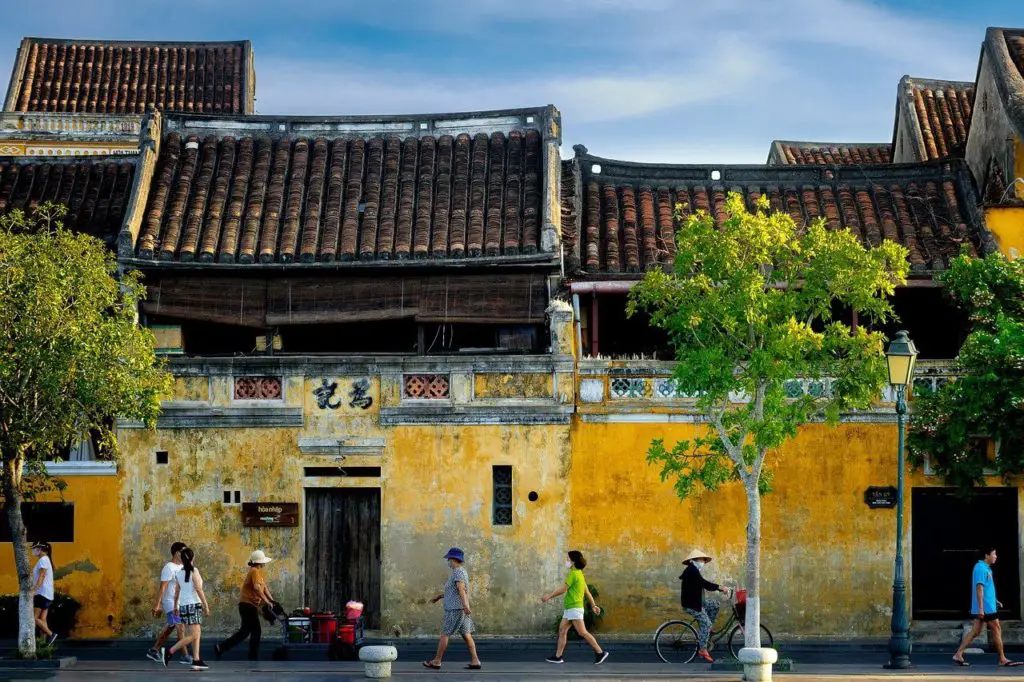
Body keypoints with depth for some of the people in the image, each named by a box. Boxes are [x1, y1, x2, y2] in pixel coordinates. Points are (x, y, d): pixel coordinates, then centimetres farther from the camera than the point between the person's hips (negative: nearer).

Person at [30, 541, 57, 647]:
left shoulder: (43, 560, -11)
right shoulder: (46, 560, 18)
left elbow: (41, 577, -22)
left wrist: (34, 589, -31)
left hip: (42, 593, -10)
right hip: (46, 594, 10)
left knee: (34, 618, -10)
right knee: (42, 620, 6)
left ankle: (51, 635, -13)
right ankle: (45, 641, 1)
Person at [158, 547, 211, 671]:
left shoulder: (179, 573, 7)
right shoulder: (194, 571, -10)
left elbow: (176, 592, 12)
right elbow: (198, 589, -14)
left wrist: (176, 606, 22)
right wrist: (206, 605, -11)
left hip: (183, 605, 8)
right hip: (193, 605, -8)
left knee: (198, 633, 12)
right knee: (194, 636, -8)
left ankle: (196, 660, 7)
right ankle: (168, 652, -15)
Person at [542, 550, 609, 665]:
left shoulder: (573, 574, -13)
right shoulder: (579, 574, 17)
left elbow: (563, 589, -16)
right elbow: (587, 591, 20)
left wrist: (549, 596, -9)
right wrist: (593, 605, 23)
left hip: (574, 608, -10)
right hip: (569, 608, 10)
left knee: (582, 632, -11)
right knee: (562, 630, 8)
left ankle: (600, 652, -10)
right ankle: (558, 656, 9)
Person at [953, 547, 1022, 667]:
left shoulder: (985, 568, 17)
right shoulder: (981, 568, -15)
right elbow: (979, 588, -21)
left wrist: (995, 601, 26)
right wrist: (981, 608, -25)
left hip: (986, 607, 10)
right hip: (986, 608, -10)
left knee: (975, 631, 7)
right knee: (997, 630, -2)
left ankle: (958, 654, 4)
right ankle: (1002, 659, 5)